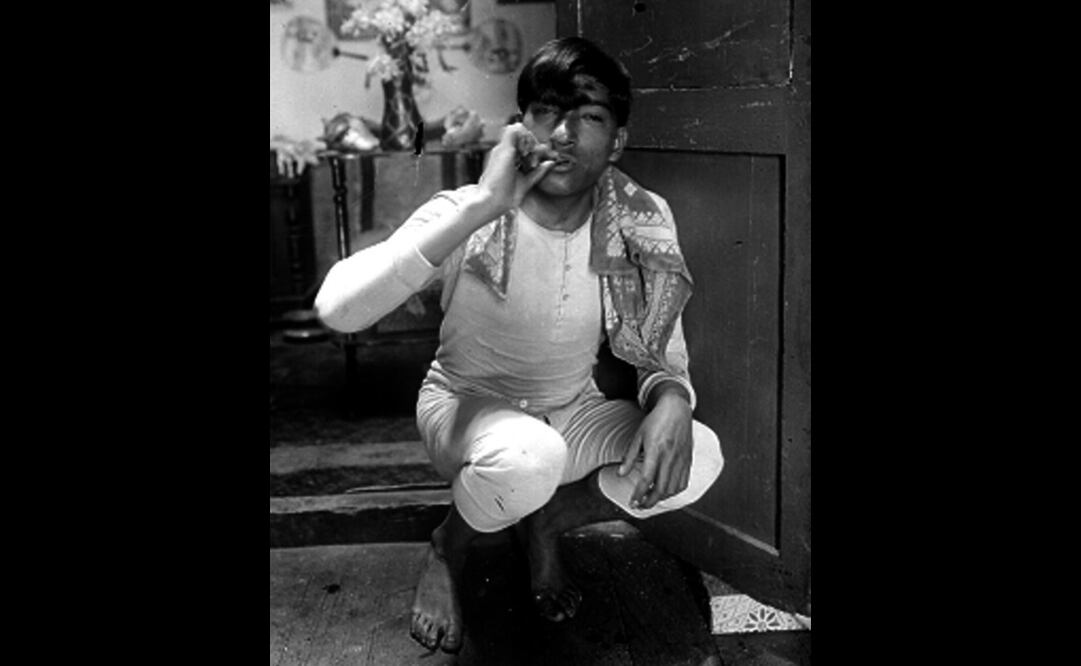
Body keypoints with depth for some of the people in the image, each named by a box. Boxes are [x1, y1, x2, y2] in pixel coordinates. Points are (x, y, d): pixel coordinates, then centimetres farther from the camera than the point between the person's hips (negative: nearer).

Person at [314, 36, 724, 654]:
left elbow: (664, 356, -4)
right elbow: (338, 307, -38)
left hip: (573, 413, 4)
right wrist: (481, 206, -41)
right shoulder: (466, 216, -23)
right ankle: (448, 550, -2)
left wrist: (671, 401, -31)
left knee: (697, 459, -22)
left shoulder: (640, 226, -14)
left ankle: (548, 522, 6)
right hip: (467, 406, -3)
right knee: (530, 457, -38)